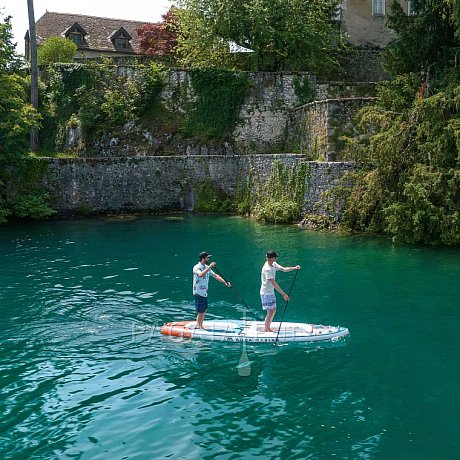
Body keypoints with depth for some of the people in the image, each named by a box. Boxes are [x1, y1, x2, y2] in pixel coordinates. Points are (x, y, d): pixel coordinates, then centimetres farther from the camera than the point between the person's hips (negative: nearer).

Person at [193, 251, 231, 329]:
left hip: (204, 293, 8)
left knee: (204, 310, 13)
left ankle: (200, 326, 24)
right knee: (201, 311, -4)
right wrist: (209, 267, -35)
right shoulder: (196, 267, -15)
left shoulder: (207, 268, 11)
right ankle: (198, 326, 9)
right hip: (198, 293, -8)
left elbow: (215, 276, 10)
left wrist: (225, 282, 0)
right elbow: (201, 274, -35)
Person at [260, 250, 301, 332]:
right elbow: (274, 284, -28)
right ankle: (265, 330, 5)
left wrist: (294, 268, -17)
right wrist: (284, 295, -29)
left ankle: (268, 328, 25)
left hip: (271, 292, 10)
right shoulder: (267, 269, -26)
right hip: (266, 293, -10)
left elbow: (283, 269, 3)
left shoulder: (274, 264, 4)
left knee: (273, 310, 14)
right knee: (270, 312, -7)